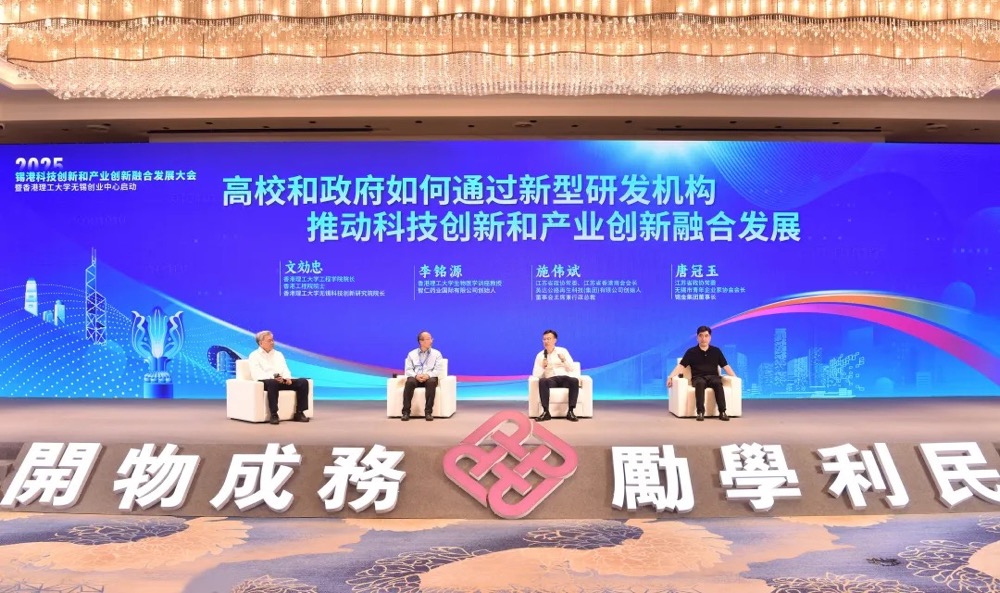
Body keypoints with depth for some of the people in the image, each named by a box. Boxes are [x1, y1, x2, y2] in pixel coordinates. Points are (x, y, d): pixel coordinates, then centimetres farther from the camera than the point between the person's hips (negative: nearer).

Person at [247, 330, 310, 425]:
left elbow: (285, 369, 16)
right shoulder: (254, 356, 6)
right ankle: (274, 415, -38)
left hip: (282, 381, 6)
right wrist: (273, 377, -24)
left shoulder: (278, 354, 25)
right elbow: (256, 374, -8)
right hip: (265, 381, -6)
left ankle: (299, 413, -17)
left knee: (303, 382, -17)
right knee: (272, 383, -42)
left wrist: (287, 378, -9)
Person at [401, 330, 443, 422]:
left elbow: (438, 370, 0)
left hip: (429, 378, -1)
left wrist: (428, 375, -20)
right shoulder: (412, 354, 13)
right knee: (409, 382, -34)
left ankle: (428, 412, -35)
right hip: (415, 378, 1)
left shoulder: (436, 353, 10)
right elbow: (408, 370, 5)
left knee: (432, 382, -37)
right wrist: (416, 375, -16)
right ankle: (406, 412, -31)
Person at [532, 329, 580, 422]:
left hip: (564, 378, 0)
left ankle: (570, 412, -33)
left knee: (575, 380, -34)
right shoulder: (540, 355, 12)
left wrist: (564, 360, -10)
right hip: (551, 380, 0)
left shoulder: (563, 351, 13)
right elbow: (536, 375, 6)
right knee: (542, 381, -36)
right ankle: (546, 412, -38)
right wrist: (543, 367, -13)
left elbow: (572, 369, 8)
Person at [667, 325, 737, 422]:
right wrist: (671, 377, -11)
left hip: (713, 377, 1)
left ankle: (722, 412, -36)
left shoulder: (716, 351, 15)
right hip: (698, 378, -1)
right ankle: (700, 412, -40)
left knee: (718, 383, -34)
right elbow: (680, 366, 3)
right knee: (700, 383, -37)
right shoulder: (691, 351, 9)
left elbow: (726, 366, 14)